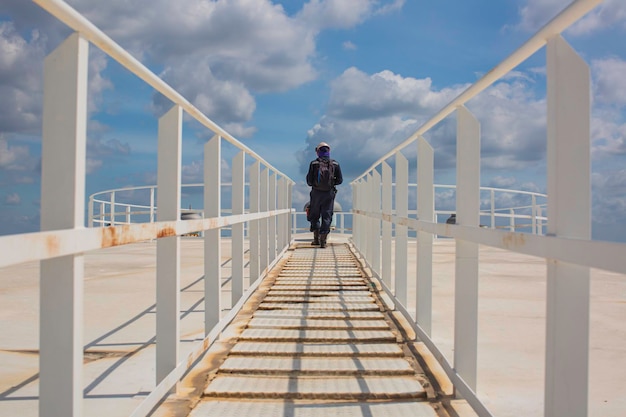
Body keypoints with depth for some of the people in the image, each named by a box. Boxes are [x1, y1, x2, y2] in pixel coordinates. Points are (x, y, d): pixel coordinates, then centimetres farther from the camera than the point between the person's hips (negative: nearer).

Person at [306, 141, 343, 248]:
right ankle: (323, 241, 0)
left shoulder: (314, 163, -4)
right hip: (329, 193, 1)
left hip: (316, 192, -1)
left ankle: (316, 238, 12)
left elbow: (309, 180, -4)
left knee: (314, 215, 14)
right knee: (326, 216, 5)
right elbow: (340, 180, 3)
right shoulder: (335, 164, 1)